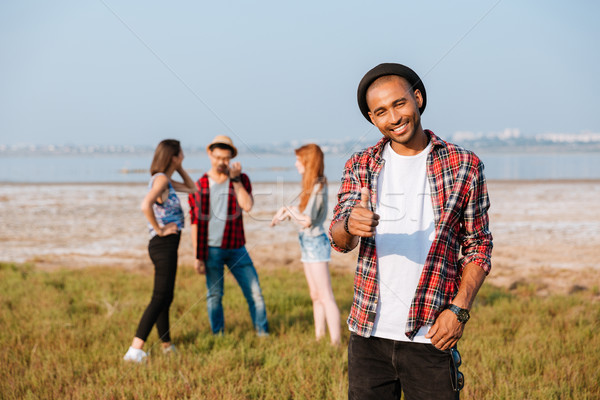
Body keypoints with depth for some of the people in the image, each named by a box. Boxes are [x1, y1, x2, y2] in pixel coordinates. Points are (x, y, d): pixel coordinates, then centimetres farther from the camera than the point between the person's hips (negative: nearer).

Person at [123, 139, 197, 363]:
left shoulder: (166, 180, 15)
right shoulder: (161, 179, -14)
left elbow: (192, 189, 27)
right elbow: (145, 206, -31)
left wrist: (179, 168, 18)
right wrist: (159, 230, -20)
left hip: (167, 246, 10)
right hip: (164, 244, -10)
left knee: (165, 297, 17)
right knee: (160, 298, -12)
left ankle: (167, 347, 29)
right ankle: (135, 351, -16)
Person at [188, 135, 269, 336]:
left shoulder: (241, 179, 4)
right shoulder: (199, 186, -1)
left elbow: (247, 206, -12)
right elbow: (195, 223, -1)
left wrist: (235, 180, -13)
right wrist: (197, 257, -4)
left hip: (236, 248, 2)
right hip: (211, 249, -2)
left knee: (254, 291, 1)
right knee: (214, 295, 5)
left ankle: (263, 333, 13)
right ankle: (218, 336, 18)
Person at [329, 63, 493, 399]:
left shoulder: (464, 166, 1)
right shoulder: (360, 166, 6)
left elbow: (478, 247, 4)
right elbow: (339, 241, -2)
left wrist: (458, 309, -9)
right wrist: (350, 225, -26)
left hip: (431, 337, -2)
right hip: (369, 333, 2)